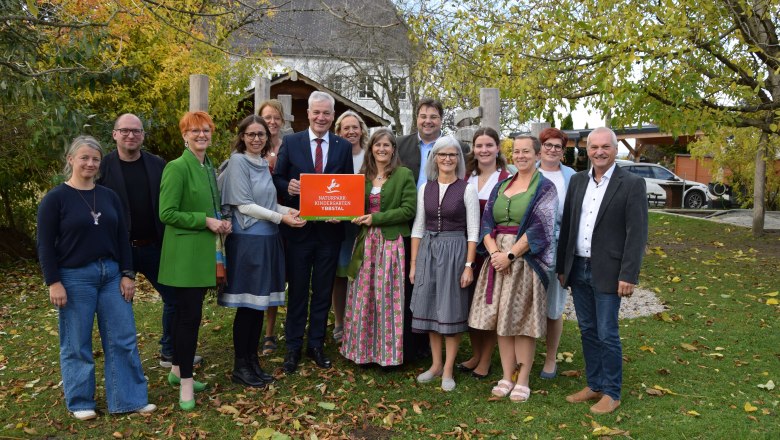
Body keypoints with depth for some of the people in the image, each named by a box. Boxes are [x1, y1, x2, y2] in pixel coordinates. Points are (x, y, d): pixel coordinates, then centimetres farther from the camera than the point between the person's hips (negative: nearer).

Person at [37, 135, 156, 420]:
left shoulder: (109, 196, 9)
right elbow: (45, 245, -6)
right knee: (77, 344, 6)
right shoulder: (55, 199, -4)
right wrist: (54, 282, -11)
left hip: (111, 274, 4)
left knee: (123, 339, 4)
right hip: (74, 278, -4)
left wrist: (127, 274, 4)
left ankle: (129, 399, 14)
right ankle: (80, 402, 22)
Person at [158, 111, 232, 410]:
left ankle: (177, 370, 29)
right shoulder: (177, 167, -13)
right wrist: (206, 221, -17)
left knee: (186, 313, 16)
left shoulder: (209, 167, 13)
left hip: (203, 251, 8)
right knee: (190, 315, -5)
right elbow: (167, 214, -17)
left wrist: (221, 222, 4)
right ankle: (186, 382, 6)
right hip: (185, 253, -8)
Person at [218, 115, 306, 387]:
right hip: (247, 240, -7)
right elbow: (244, 205, -13)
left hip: (267, 240, 7)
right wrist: (280, 218, -15)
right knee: (246, 305, -1)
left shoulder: (264, 163, 14)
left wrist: (289, 210, 0)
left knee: (260, 304, 10)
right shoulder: (238, 161, -7)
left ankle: (252, 361, 21)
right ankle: (240, 367, 12)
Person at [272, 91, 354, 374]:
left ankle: (316, 344, 25)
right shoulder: (290, 142, 1)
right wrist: (287, 187, -20)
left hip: (330, 228, 2)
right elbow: (277, 178, 2)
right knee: (297, 290, 8)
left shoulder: (344, 146, 5)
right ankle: (293, 347, 21)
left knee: (323, 290, 11)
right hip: (298, 228, -1)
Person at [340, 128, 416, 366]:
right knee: (363, 296, 7)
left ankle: (387, 350, 12)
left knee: (387, 296, 0)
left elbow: (408, 209, -9)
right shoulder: (363, 175, 13)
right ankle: (362, 348, 20)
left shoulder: (404, 174, -2)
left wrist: (376, 218, -14)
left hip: (391, 242, -4)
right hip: (365, 241, 5)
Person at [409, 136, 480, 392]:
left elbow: (473, 231, -6)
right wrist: (413, 263, 5)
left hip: (455, 250, -4)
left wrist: (469, 265, -11)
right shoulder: (425, 188, 6)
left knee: (451, 310, 3)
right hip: (427, 250, 4)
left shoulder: (467, 189, -5)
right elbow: (418, 227, 8)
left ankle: (448, 370, 15)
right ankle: (436, 364, 25)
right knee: (430, 308, 10)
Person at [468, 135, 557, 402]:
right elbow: (486, 221, 7)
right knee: (502, 318, 6)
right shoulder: (501, 187, 14)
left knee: (522, 319, -2)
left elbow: (540, 227, -12)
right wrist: (494, 252, -10)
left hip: (526, 259, -5)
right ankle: (507, 377, 17)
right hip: (498, 257, 5)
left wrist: (511, 255, -17)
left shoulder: (544, 188, -1)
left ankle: (522, 381, 10)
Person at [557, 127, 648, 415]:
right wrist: (562, 266, 10)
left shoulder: (632, 184, -7)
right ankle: (594, 385, 28)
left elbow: (637, 234, -11)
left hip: (606, 272, -5)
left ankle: (612, 393, 18)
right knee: (588, 331, 14)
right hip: (578, 269, 5)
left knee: (607, 335, 2)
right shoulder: (577, 181, 9)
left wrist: (628, 276, -15)